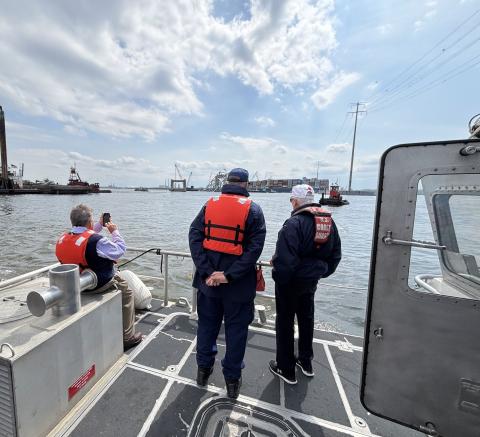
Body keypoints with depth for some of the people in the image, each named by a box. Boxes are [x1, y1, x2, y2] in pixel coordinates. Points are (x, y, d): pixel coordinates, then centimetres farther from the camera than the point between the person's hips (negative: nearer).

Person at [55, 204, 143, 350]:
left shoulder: (62, 239, -4)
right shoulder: (97, 241, -28)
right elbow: (120, 250, -17)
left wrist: (100, 225, 19)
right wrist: (114, 231, -6)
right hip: (100, 284, -8)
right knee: (127, 293, 13)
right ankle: (127, 337, 18)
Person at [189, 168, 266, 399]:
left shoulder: (209, 204, -1)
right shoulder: (253, 209, -7)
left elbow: (194, 237, -7)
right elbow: (254, 248, -16)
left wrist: (207, 272, -11)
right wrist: (230, 275, -15)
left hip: (208, 279, 3)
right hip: (238, 284, -2)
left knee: (207, 324, 21)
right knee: (236, 329, 16)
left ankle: (203, 369, 41)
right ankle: (232, 379, 33)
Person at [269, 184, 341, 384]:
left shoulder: (294, 223, -24)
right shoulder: (329, 221, 0)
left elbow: (284, 259, -29)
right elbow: (335, 255, 7)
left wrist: (279, 276, -13)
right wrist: (321, 272, 16)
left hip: (290, 282, -7)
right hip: (311, 281, 7)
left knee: (285, 322, 12)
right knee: (306, 319, 24)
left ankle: (286, 369, 27)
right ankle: (306, 362, 43)